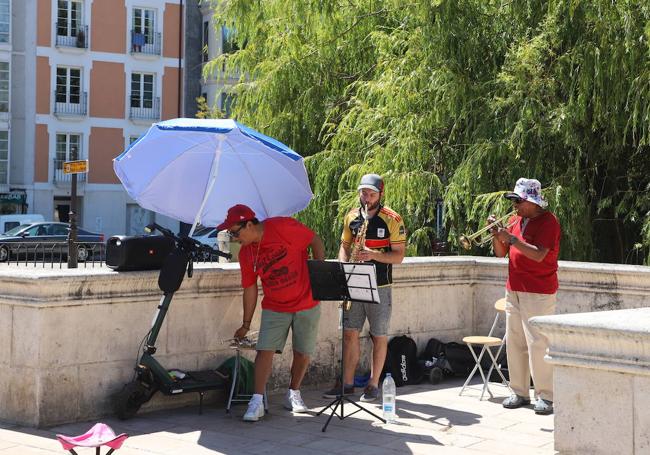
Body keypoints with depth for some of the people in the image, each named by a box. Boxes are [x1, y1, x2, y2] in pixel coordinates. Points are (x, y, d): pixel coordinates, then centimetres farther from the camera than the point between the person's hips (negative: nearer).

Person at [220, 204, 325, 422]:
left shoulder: (282, 227, -17)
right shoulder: (246, 253, -3)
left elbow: (315, 241, -8)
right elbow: (250, 289, 5)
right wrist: (246, 325, 8)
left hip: (306, 304, -2)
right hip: (275, 307, 3)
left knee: (302, 353, 5)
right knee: (265, 349, -11)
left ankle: (294, 394, 26)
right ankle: (257, 401, -9)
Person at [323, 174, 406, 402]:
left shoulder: (393, 220, -6)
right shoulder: (351, 217, 8)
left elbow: (399, 255, -7)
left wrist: (374, 255, -22)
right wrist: (344, 266, -2)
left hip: (380, 286, -4)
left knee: (379, 336, 3)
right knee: (350, 333, 4)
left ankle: (373, 385, 12)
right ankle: (347, 383, 12)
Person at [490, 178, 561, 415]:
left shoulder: (548, 221, -9)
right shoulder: (515, 220, 14)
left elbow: (538, 254, -21)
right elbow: (500, 253, 16)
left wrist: (511, 238, -22)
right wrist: (496, 233, -2)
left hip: (539, 293, -8)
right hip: (514, 289, 8)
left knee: (538, 343, -10)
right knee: (514, 342, 7)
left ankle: (545, 396, -5)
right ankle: (519, 392, 14)